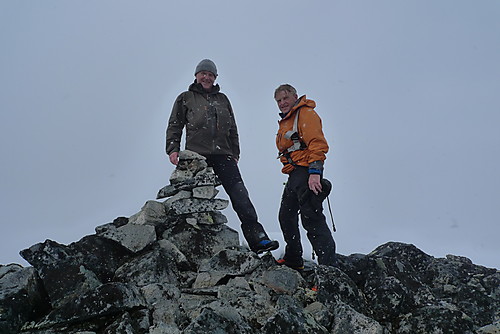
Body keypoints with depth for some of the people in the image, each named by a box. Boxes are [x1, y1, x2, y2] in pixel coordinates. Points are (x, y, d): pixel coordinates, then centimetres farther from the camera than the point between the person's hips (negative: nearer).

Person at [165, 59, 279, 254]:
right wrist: (173, 149, -2)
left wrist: (235, 153, 18)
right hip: (197, 156, -2)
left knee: (240, 196, -10)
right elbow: (175, 126, 12)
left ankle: (257, 239, -15)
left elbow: (232, 129, 25)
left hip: (223, 155, 2)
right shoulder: (185, 98, 15)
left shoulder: (222, 99, 24)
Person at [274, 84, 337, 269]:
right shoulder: (286, 120, 24)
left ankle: (330, 266, -17)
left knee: (311, 219, -17)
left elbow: (317, 143, -19)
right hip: (294, 175, 11)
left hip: (306, 172, -11)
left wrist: (314, 172, -28)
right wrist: (288, 168, 19)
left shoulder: (306, 113, -6)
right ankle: (293, 260, 32)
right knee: (286, 216, 19)